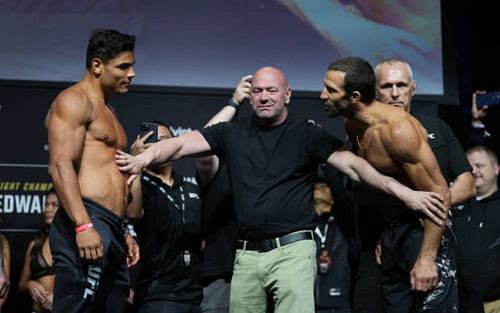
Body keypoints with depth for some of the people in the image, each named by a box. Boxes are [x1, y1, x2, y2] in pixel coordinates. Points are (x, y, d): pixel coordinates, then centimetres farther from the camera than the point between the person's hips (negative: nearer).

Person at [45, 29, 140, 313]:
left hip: (111, 228, 10)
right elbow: (60, 167, -15)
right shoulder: (74, 101, -3)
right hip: (86, 226, -10)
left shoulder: (107, 110, 27)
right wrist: (83, 226, -25)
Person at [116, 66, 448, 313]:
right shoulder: (233, 134, 10)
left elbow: (353, 164, -9)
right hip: (247, 253, 4)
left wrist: (402, 191, -23)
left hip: (292, 249, -4)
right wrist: (144, 158, -20)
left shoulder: (308, 134, 2)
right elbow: (181, 144, 0)